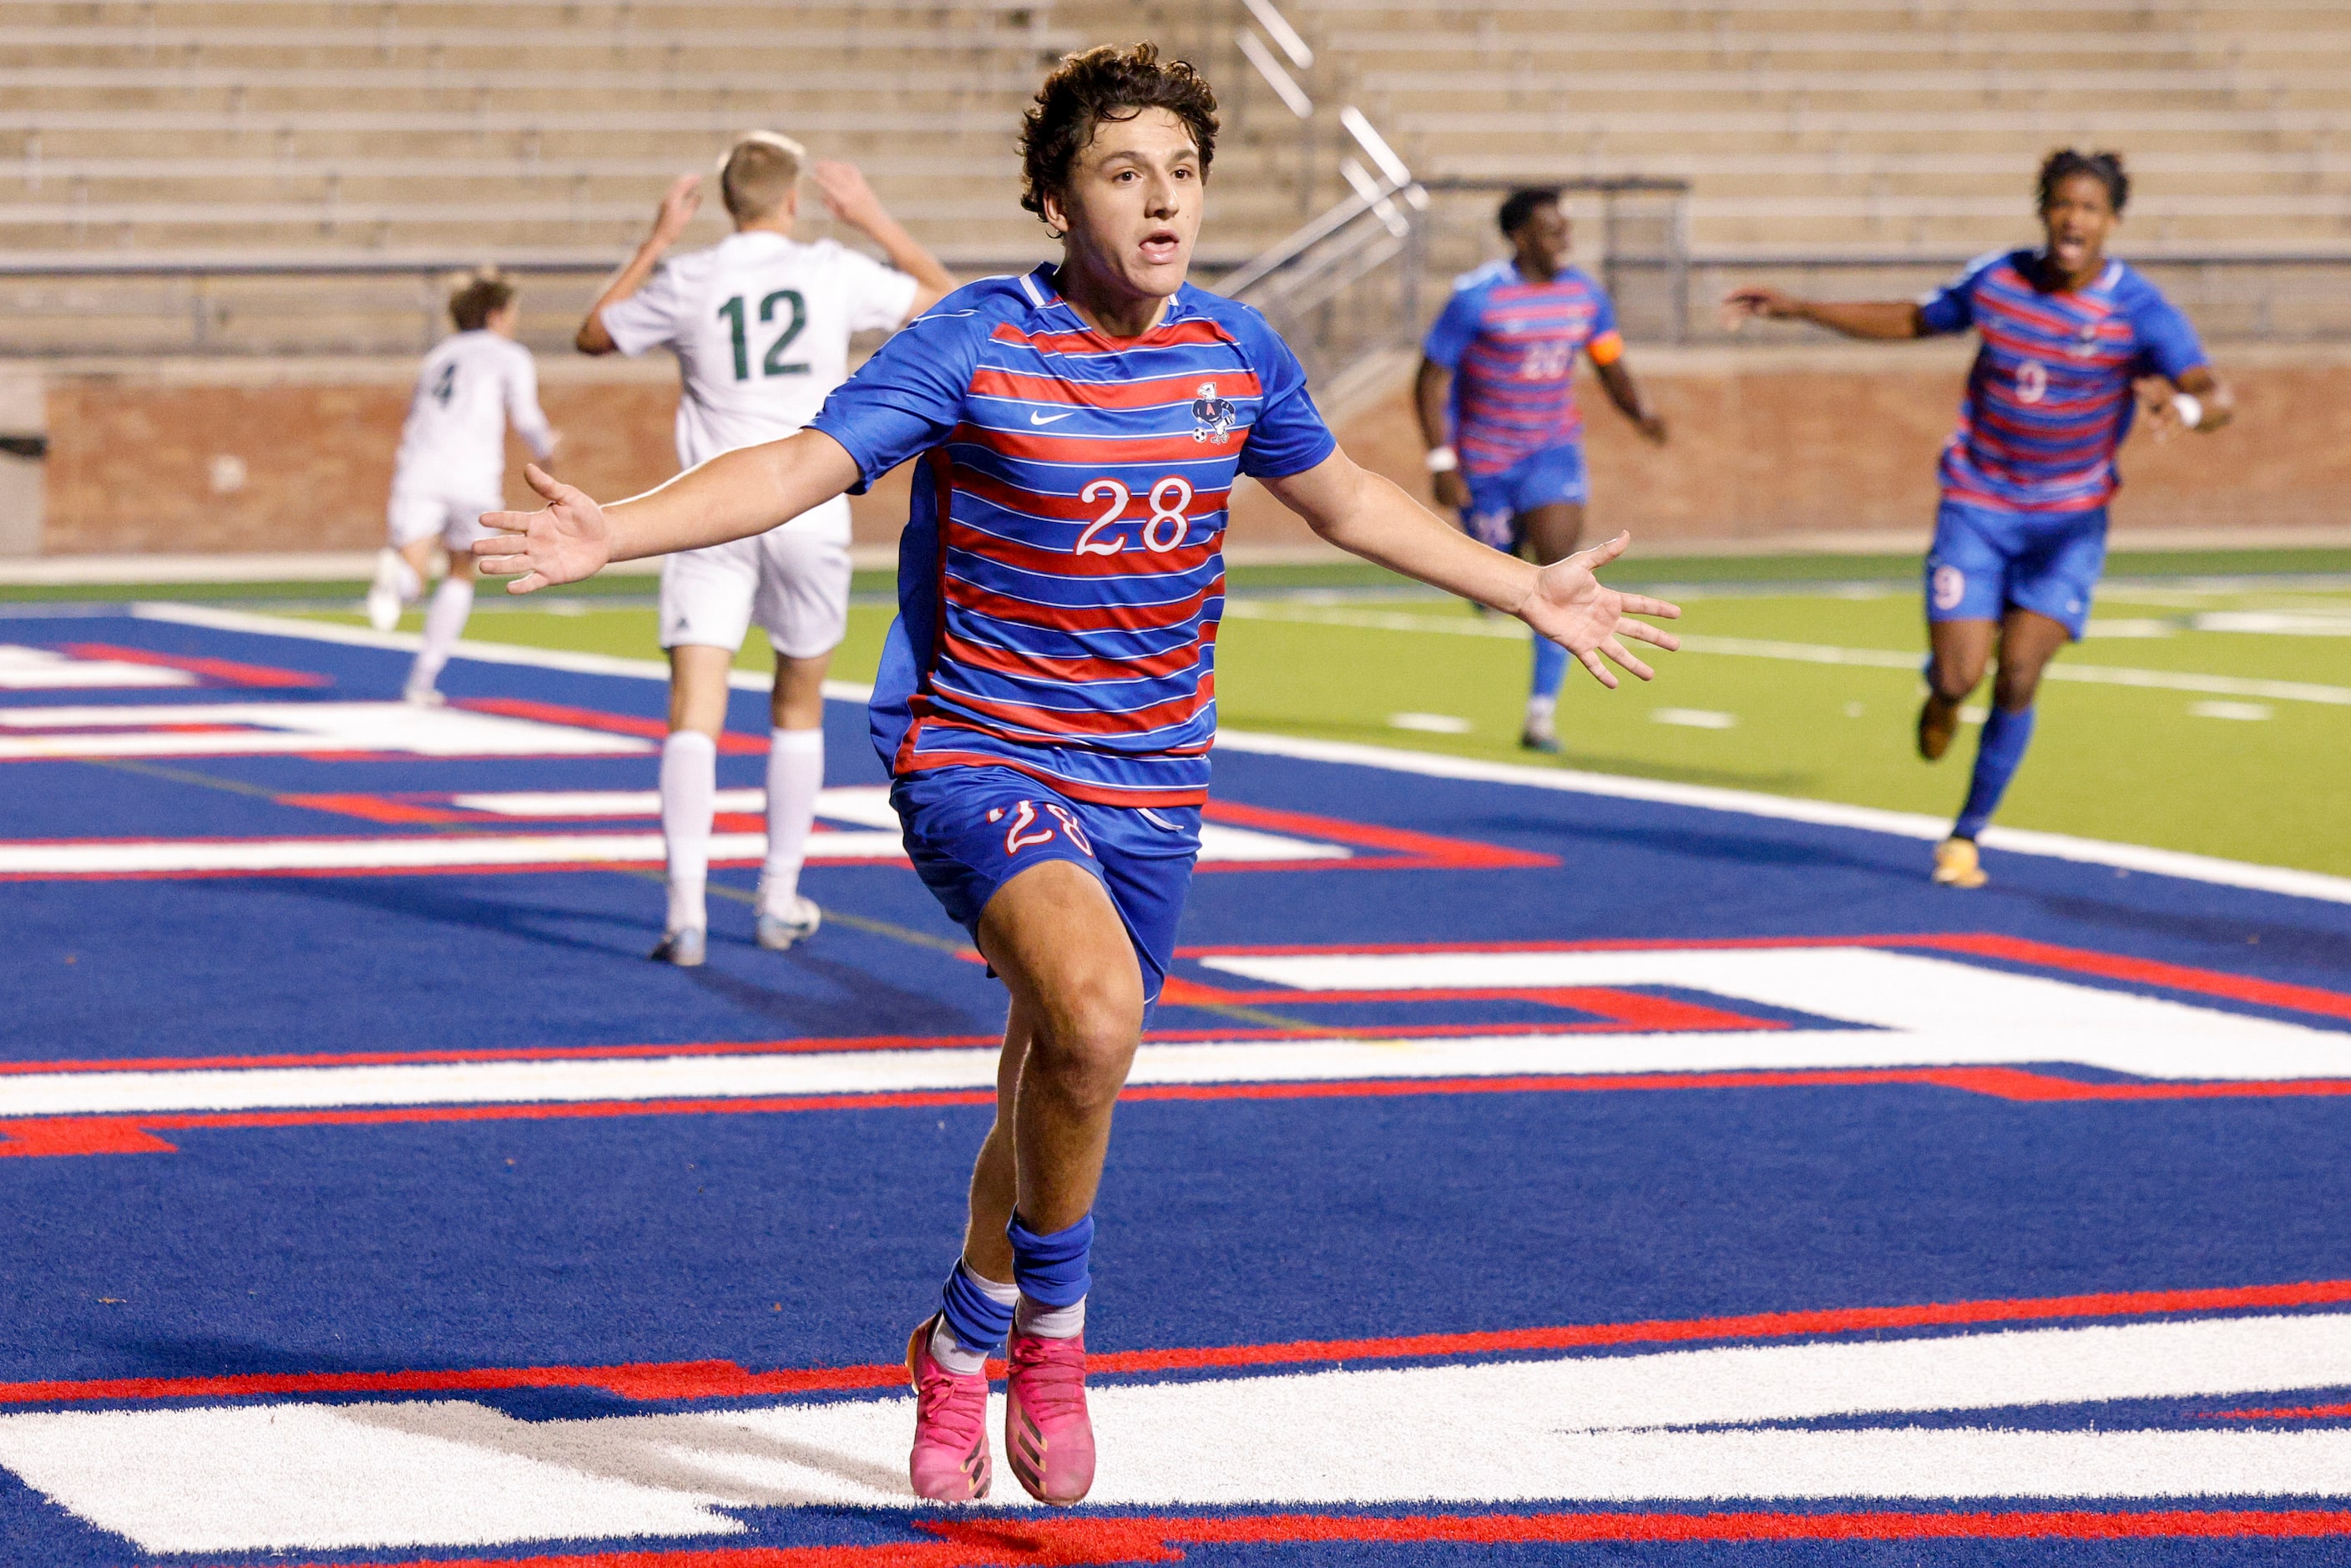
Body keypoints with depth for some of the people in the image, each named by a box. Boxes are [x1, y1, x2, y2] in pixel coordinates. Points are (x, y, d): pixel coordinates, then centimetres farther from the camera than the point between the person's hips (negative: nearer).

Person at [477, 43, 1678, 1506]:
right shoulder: (978, 345, -13)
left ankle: (959, 1352, 41)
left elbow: (1345, 498, 20)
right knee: (1094, 1014, -31)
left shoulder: (1236, 352, 2)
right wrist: (616, 531, -35)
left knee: (1057, 1099, 14)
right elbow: (800, 466, -19)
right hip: (979, 757, -5)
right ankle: (1051, 1325, -7)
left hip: (1150, 785, 5)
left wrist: (1527, 591, 27)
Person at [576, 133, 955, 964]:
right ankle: (780, 900, 25)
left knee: (693, 717, -5)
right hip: (808, 514, 1)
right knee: (797, 711, 18)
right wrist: (871, 217, 23)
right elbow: (942, 297, 16)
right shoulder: (833, 272, -2)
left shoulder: (686, 281, -2)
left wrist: (657, 240, 22)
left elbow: (593, 334, 17)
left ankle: (687, 910, -20)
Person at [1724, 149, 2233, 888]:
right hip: (1976, 506, 1)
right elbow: (1911, 320, 13)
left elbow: (2218, 397, -24)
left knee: (2017, 680, -9)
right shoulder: (1996, 281, -5)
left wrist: (2183, 406, -49)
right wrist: (1797, 308, 10)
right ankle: (1940, 692, 33)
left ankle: (1968, 835, 10)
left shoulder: (2141, 310, -14)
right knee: (1959, 678, -7)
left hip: (2068, 521, -1)